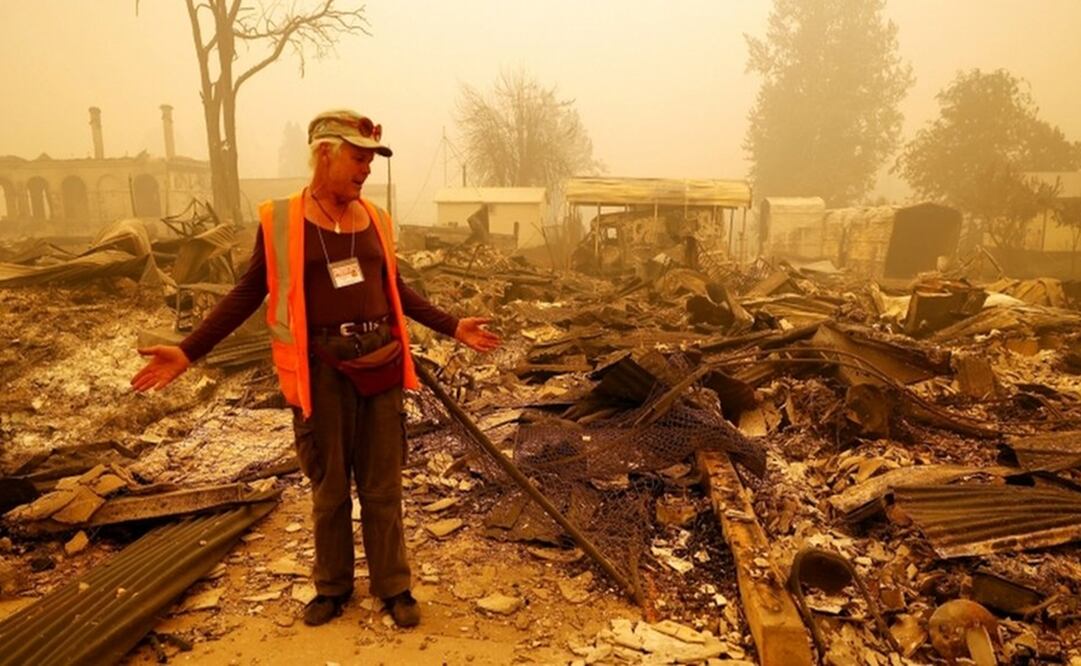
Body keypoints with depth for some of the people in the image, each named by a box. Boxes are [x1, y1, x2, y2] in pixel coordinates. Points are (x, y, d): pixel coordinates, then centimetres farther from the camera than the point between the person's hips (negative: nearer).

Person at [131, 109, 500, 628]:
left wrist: (453, 328, 16)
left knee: (382, 484, 11)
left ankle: (393, 586, 26)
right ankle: (332, 586, 33)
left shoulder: (375, 219, 6)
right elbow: (247, 293, 1)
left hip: (379, 361, 2)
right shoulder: (280, 220, -4)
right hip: (322, 366, -2)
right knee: (329, 486, 13)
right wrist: (189, 351, -5)